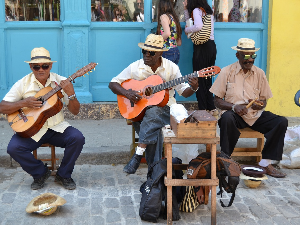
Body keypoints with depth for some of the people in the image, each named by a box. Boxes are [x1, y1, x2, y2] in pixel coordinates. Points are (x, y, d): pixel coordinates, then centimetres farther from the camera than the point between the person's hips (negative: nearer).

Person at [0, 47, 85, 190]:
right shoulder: (23, 84, -1)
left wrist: (71, 94, -21)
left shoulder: (61, 82, 0)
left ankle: (63, 175, -1)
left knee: (78, 138, -25)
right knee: (13, 148, -25)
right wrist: (23, 103, -18)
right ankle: (41, 173, 3)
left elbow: (75, 111, -2)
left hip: (57, 128, 0)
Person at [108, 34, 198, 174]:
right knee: (153, 129, -31)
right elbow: (113, 84, 4)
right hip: (140, 109, 1)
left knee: (152, 113, -36)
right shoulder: (135, 67, 1)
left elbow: (184, 92, 2)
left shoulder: (171, 68, 0)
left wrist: (193, 88, -21)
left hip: (164, 107, -1)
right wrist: (126, 93, -15)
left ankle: (138, 155, -35)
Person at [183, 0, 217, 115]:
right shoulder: (208, 11, 18)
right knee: (207, 79, 14)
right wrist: (186, 9, 14)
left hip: (202, 48, -8)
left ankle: (203, 109, 4)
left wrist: (186, 29, -9)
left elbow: (198, 26, -25)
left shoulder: (197, 10, -8)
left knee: (200, 80, 0)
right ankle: (211, 108, 17)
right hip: (211, 46, 8)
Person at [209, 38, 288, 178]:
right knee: (227, 118, -38)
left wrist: (260, 105, -11)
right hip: (235, 114, -4)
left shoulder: (259, 73, 10)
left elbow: (264, 100, 14)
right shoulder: (227, 72, 0)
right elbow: (217, 101, -1)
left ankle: (265, 162, -14)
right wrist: (234, 107, -20)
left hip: (256, 115, 4)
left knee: (282, 122, -20)